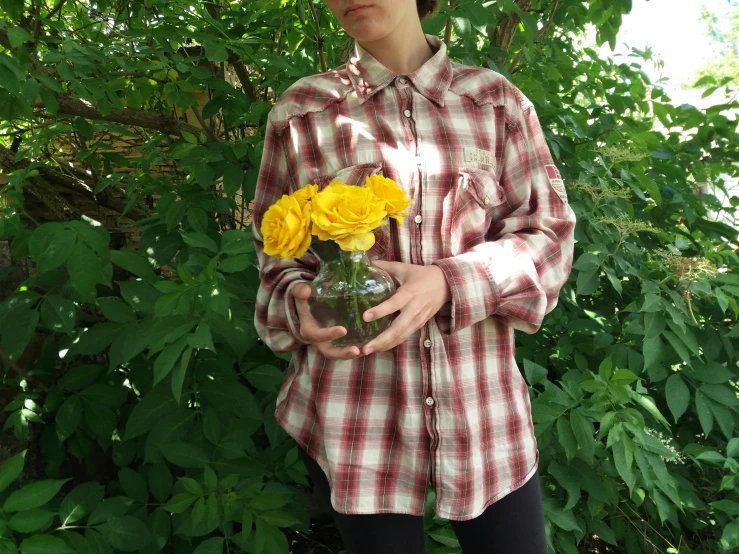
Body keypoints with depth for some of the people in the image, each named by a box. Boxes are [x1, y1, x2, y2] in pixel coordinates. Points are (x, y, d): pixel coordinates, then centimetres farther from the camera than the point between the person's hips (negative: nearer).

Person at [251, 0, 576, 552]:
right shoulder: (301, 111, 2)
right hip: (353, 408, 0)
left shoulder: (496, 100, 3)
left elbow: (549, 236, 0)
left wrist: (449, 283, -17)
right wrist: (297, 300, -12)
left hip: (482, 397, 1)